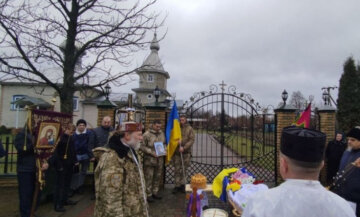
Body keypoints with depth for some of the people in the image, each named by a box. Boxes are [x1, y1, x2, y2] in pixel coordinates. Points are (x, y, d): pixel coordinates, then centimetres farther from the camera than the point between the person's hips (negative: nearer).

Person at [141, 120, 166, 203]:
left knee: (158, 177, 13)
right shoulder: (147, 134, -10)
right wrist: (152, 152, -17)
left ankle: (155, 192, 28)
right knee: (149, 177, 0)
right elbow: (142, 146, -10)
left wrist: (164, 150, 1)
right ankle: (148, 194, 12)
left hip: (159, 159, 6)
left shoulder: (162, 134, 8)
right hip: (149, 159, -5)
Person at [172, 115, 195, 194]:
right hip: (176, 152, 1)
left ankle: (182, 185, 20)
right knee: (177, 170, 4)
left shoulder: (189, 129, 1)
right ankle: (177, 185, 14)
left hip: (186, 152, 0)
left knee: (183, 169, 7)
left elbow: (192, 140, -6)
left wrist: (184, 147, -16)